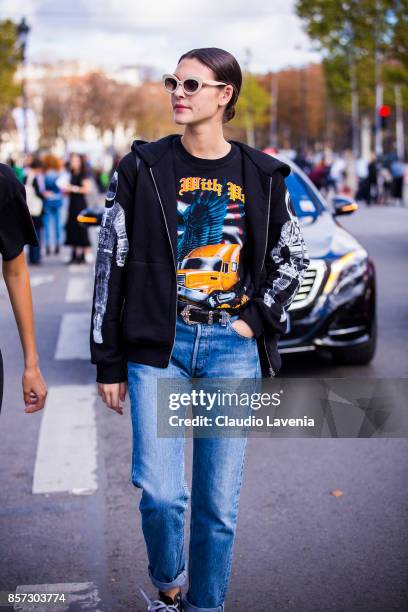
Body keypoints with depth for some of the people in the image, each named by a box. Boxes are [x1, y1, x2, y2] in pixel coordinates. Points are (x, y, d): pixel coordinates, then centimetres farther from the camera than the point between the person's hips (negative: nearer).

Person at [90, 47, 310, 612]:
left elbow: (292, 259, 14)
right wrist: (108, 361, -1)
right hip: (159, 345, -1)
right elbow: (111, 264, 0)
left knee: (220, 503, 4)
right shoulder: (143, 167, -1)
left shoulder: (261, 176, 3)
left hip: (233, 348, 1)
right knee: (161, 492, -10)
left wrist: (257, 318, -1)